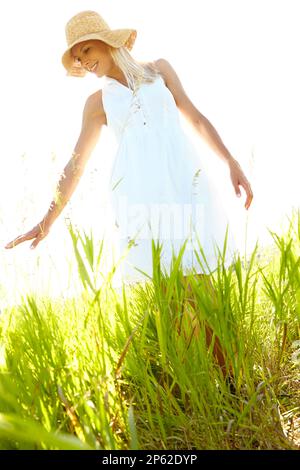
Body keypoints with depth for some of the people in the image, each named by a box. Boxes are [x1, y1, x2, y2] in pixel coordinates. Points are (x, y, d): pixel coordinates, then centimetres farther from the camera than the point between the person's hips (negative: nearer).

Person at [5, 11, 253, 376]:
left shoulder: (159, 70, 17)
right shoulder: (98, 101, 16)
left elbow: (196, 119, 18)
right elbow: (76, 164, 14)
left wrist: (231, 163, 9)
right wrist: (47, 221, 10)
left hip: (185, 188, 0)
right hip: (139, 200, 0)